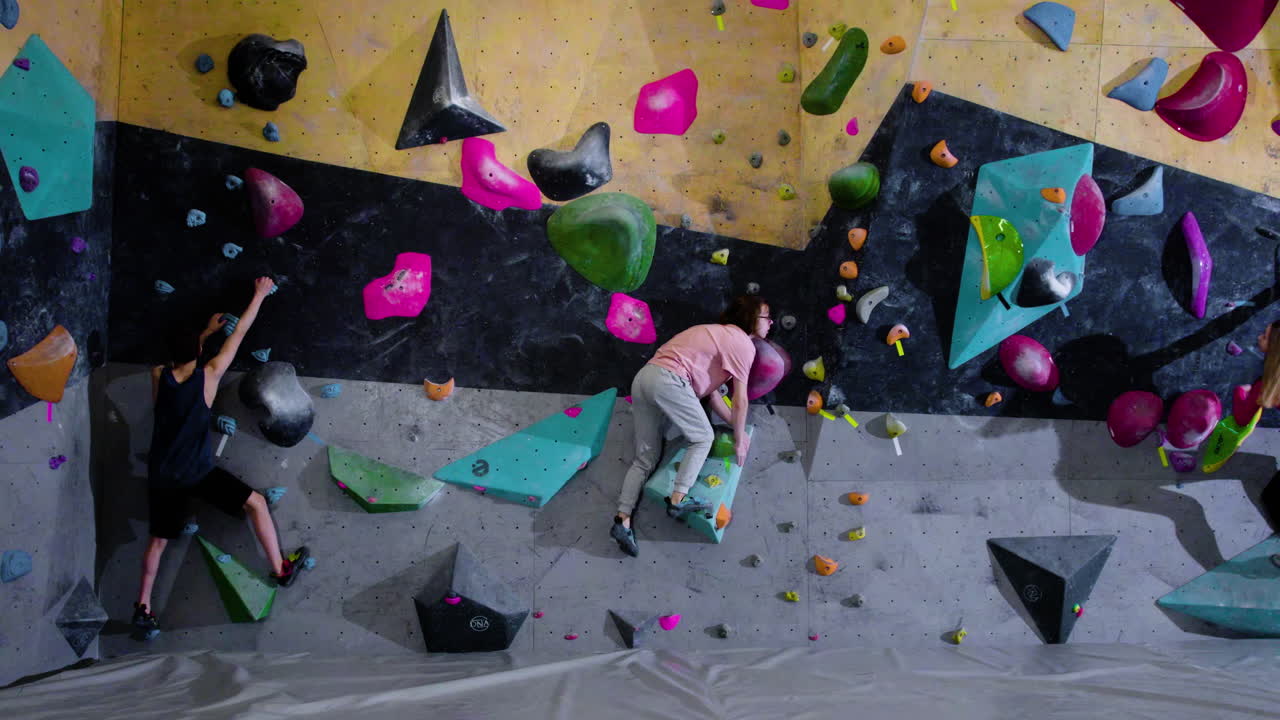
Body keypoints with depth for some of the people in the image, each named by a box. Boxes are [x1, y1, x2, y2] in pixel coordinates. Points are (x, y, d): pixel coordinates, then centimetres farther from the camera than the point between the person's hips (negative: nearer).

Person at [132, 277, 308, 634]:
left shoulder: (159, 376, -4)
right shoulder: (209, 376, -11)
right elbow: (239, 332, -2)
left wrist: (206, 332, 28)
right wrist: (260, 294, 8)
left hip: (161, 477, 4)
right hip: (198, 473, -4)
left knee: (158, 540, 17)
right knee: (256, 502, 8)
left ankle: (143, 607, 18)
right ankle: (281, 569, 7)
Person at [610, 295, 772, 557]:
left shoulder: (718, 333, 29)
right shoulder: (743, 344, 1)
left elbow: (710, 390, 26)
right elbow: (740, 401, 1)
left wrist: (735, 425, 27)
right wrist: (739, 440, 12)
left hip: (642, 378, 9)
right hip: (669, 380, -9)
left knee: (646, 458, 9)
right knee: (703, 438, 7)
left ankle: (623, 520, -2)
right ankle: (679, 499, -7)